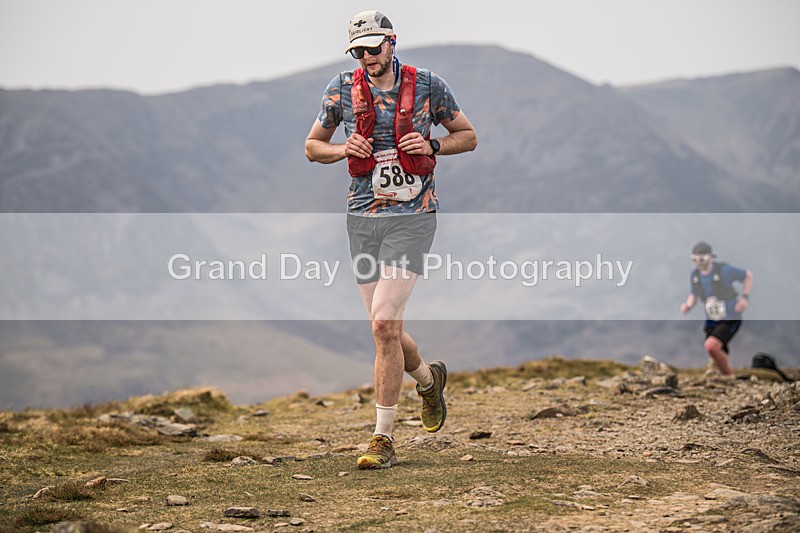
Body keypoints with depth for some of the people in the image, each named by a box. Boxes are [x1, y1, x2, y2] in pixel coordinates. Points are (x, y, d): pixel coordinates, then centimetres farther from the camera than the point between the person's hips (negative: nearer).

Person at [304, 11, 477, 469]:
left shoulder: (427, 85, -2)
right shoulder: (343, 89, 4)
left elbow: (468, 135, 9)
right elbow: (313, 146, 15)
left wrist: (432, 146, -11)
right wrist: (343, 150, -7)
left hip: (412, 215, -4)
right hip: (363, 218, 4)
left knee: (385, 324, -16)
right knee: (388, 330, 9)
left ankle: (383, 439, -7)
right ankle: (428, 379, 43)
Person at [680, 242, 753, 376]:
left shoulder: (724, 269, -19)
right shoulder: (695, 274, -3)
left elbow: (748, 275, -3)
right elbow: (694, 295, 13)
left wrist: (744, 297, -12)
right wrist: (687, 306, -9)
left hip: (731, 320, -6)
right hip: (712, 321, 6)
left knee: (711, 345, -26)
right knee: (720, 357, 10)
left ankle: (728, 375, -6)